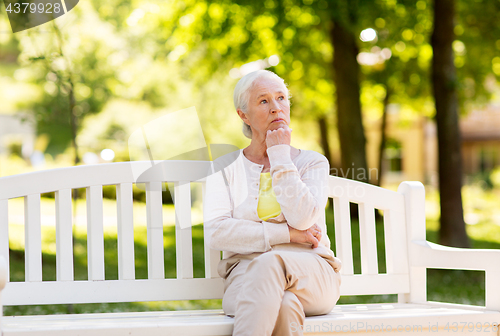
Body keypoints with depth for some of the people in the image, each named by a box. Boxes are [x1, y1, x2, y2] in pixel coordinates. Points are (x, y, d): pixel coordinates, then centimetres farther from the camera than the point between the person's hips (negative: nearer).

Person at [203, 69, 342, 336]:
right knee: (283, 306, -38)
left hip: (311, 277, 0)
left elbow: (302, 218, -8)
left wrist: (280, 155, -4)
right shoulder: (224, 168, 12)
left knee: (271, 263, -37)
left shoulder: (313, 162, 12)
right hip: (245, 275, 0)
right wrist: (287, 234, -9)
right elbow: (216, 233, -5)